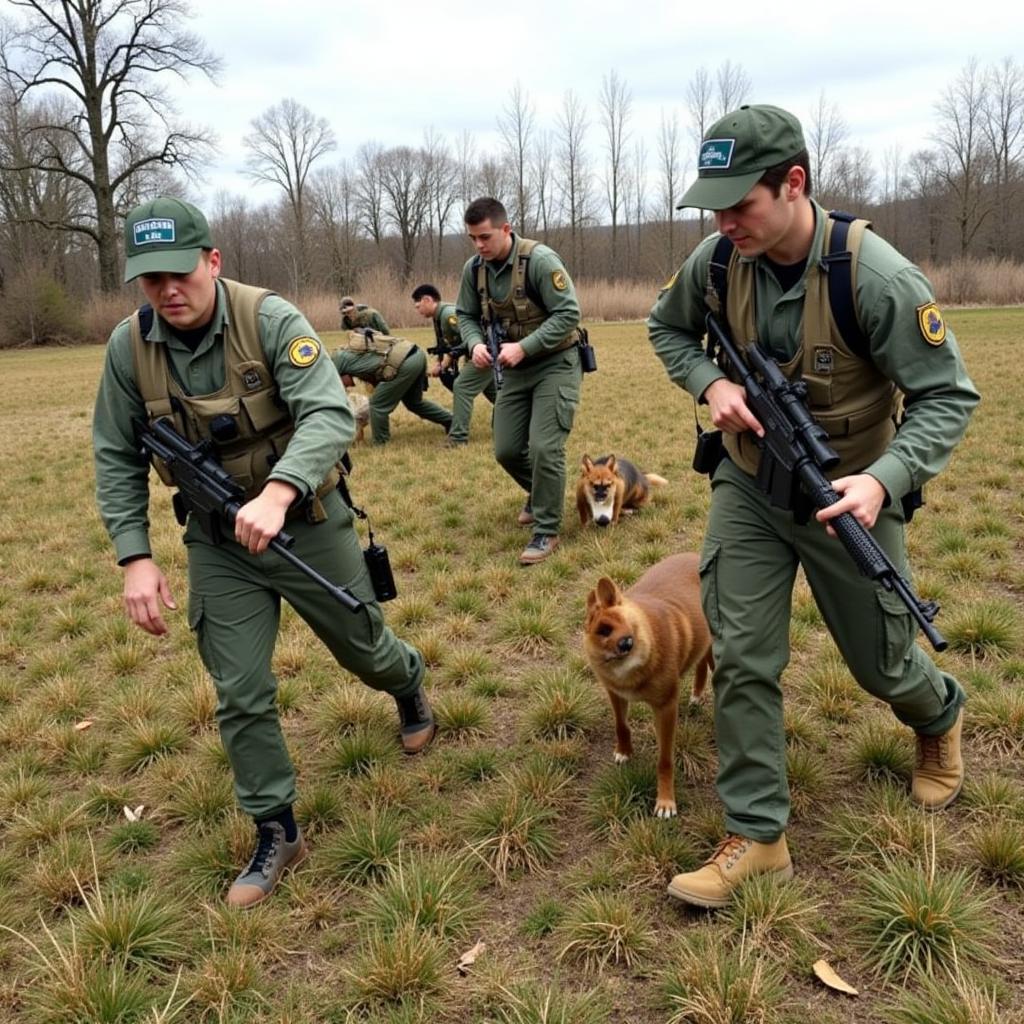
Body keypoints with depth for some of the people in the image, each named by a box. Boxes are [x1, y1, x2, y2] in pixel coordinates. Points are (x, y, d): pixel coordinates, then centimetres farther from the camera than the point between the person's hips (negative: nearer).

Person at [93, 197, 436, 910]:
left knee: (364, 648, 16)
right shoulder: (129, 347, -9)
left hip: (307, 522, -2)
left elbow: (329, 415, -31)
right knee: (241, 694, 3)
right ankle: (277, 835, 22)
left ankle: (408, 685, 54)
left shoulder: (270, 319, -21)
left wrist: (277, 493, -47)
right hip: (218, 542, 3)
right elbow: (118, 460, -1)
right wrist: (135, 558, -10)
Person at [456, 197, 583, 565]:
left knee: (544, 446, -15)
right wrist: (475, 343, -14)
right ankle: (540, 494, 37)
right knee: (506, 450, 7)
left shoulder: (539, 259, -21)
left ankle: (546, 531, -1)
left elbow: (568, 314, -22)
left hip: (555, 363, -6)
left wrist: (524, 346, -29)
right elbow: (466, 316, 8)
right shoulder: (474, 268, -3)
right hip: (514, 368, 6)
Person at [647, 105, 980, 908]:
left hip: (846, 495, -3)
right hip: (748, 487, 3)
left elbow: (947, 397, -18)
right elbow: (667, 328, 8)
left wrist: (884, 478, -35)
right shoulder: (718, 259, -13)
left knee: (881, 661, 14)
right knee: (742, 657, -2)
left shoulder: (877, 278, -26)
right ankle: (757, 836, 11)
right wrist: (711, 383, -13)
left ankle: (940, 717, 52)